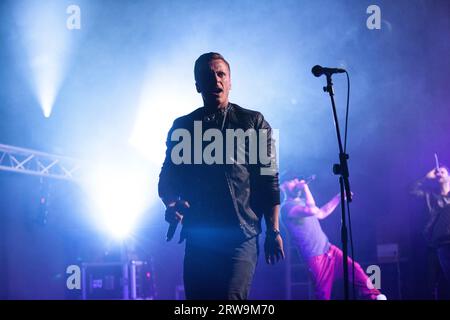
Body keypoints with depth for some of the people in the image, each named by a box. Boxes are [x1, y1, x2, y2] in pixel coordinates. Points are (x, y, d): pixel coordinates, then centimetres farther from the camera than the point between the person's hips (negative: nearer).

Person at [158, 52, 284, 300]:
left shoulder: (253, 122, 8)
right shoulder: (182, 127, 14)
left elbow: (269, 180, 4)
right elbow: (167, 178, 15)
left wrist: (273, 231, -3)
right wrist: (171, 204, -7)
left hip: (241, 237, -3)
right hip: (198, 237, 3)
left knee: (231, 298, -22)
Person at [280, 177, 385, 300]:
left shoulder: (302, 201, 14)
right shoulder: (287, 207, -16)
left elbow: (321, 213, 29)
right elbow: (312, 211, -32)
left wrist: (338, 197, 26)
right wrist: (305, 188, -21)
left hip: (328, 249, 8)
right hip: (316, 257, -8)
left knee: (355, 268, -5)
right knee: (324, 294, -2)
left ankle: (374, 297, -3)